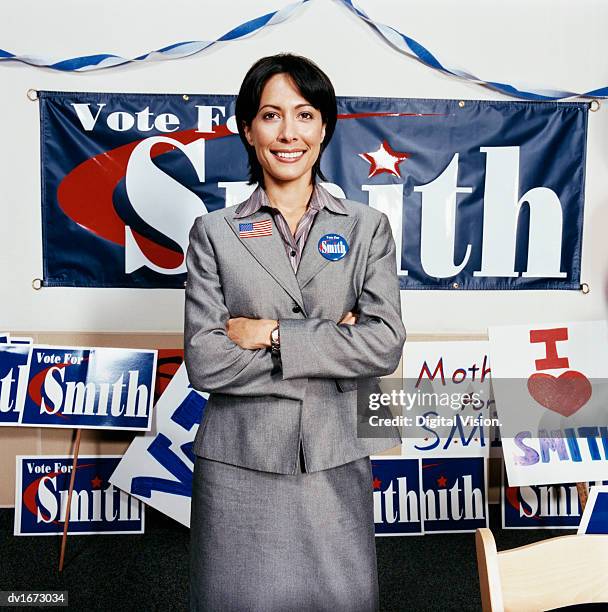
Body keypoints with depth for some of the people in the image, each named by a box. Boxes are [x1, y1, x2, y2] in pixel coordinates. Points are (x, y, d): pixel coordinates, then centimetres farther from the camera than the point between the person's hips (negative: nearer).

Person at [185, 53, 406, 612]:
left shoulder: (367, 227, 2)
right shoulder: (215, 233, 0)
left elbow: (385, 345, -9)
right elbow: (204, 361, -10)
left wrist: (272, 333, -14)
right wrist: (332, 348, -13)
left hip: (336, 463, 1)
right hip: (239, 464, 0)